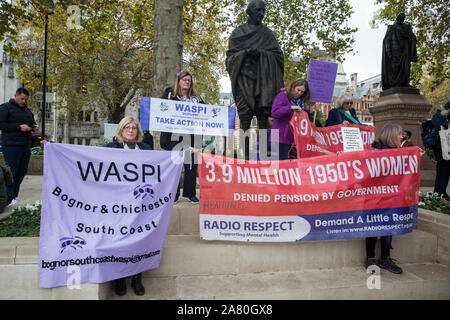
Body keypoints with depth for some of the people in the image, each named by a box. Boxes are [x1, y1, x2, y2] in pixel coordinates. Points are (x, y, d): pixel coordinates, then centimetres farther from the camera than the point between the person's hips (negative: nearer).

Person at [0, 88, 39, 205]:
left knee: (22, 171, 7)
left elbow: (32, 122, 31)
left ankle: (14, 195, 19)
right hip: (11, 146, -7)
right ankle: (10, 199, 3)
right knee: (12, 172, -4)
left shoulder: (27, 110, 19)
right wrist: (19, 127, -19)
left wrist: (34, 127, 7)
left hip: (25, 146, 7)